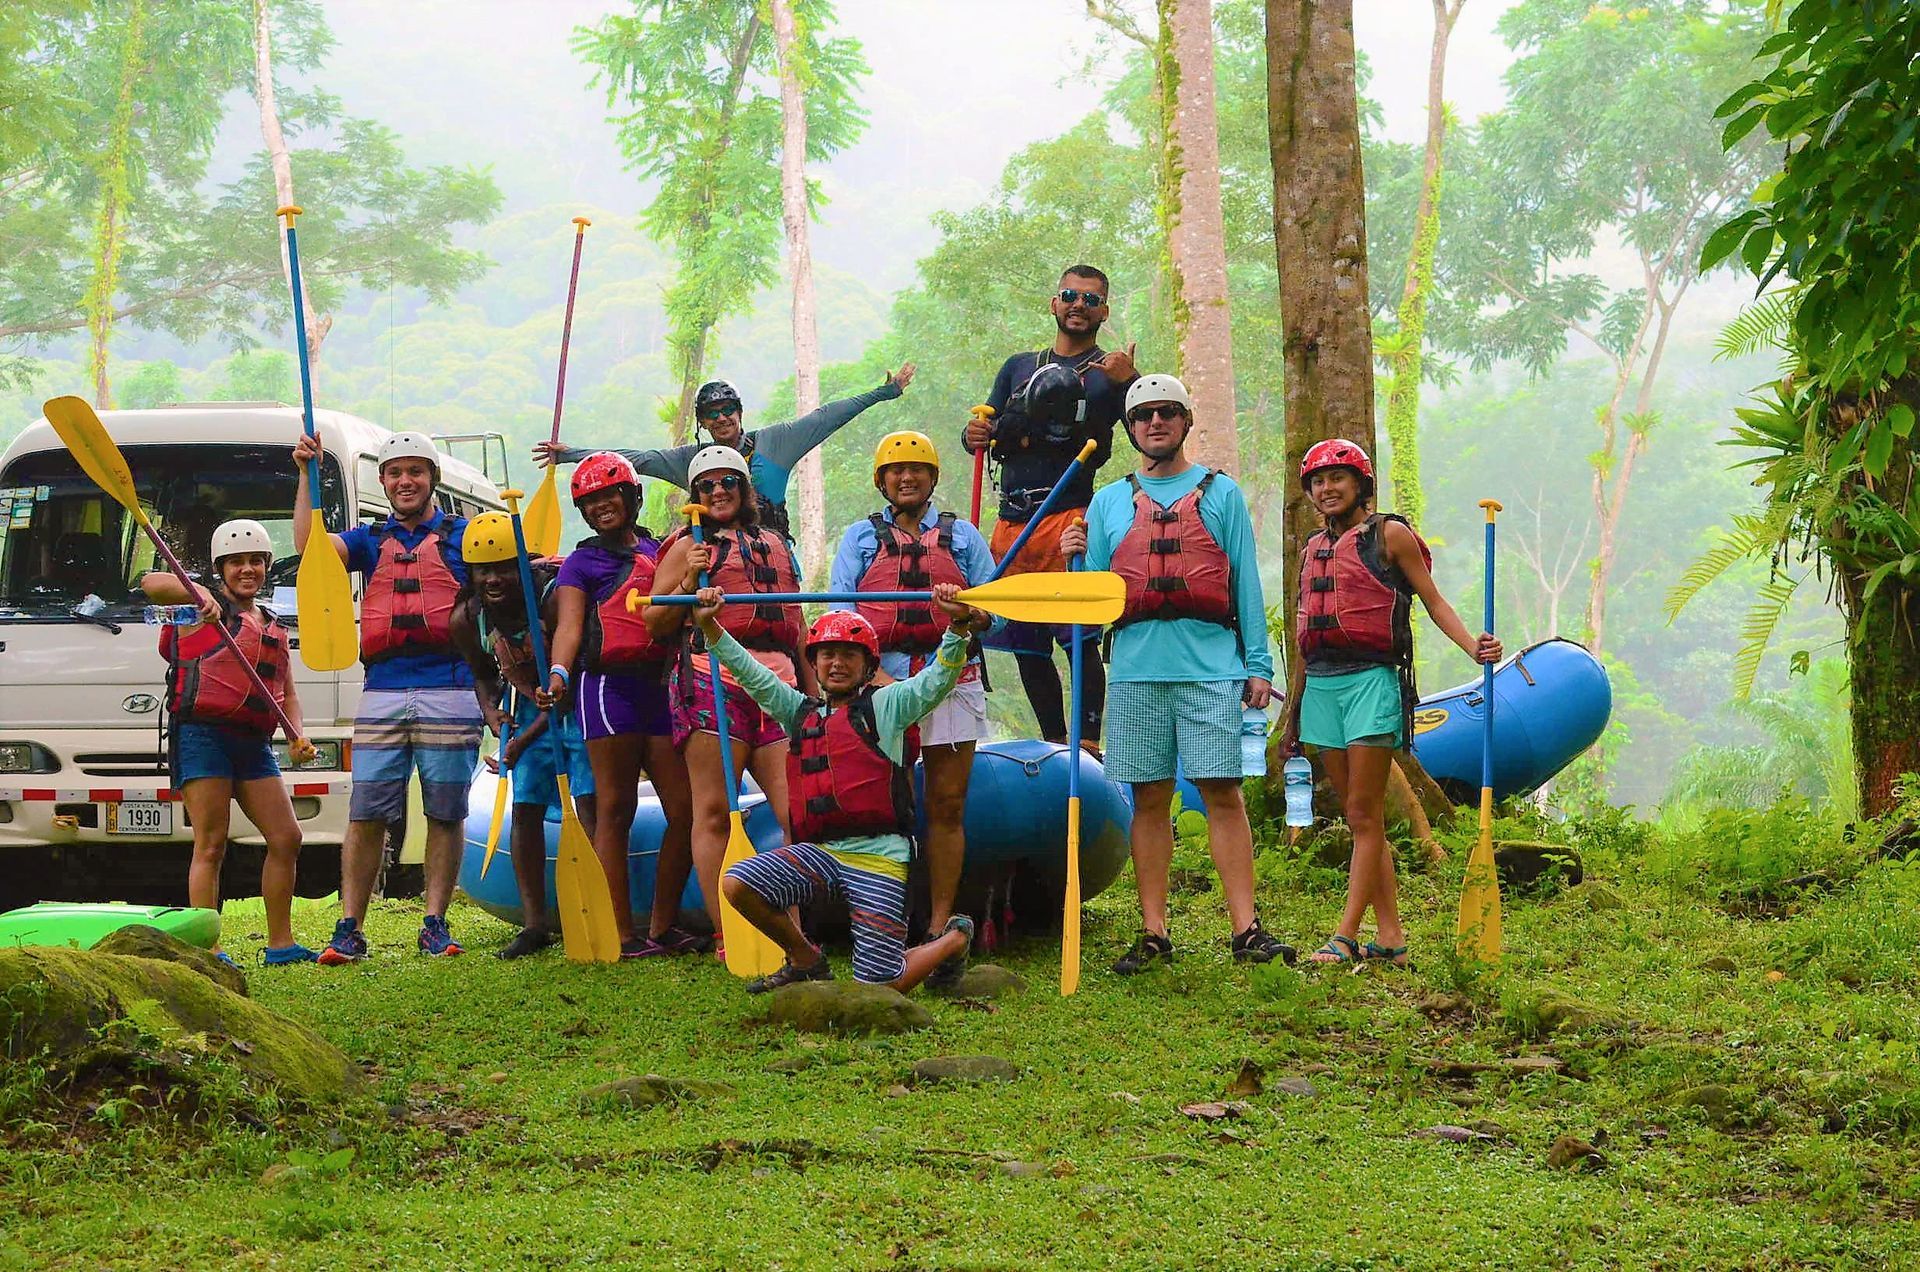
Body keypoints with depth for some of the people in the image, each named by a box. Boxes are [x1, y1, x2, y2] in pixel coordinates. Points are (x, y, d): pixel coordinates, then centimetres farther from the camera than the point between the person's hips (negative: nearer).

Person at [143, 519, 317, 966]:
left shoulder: (274, 628, 21)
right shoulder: (205, 609, 2)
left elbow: (288, 693, 20)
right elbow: (151, 584, -15)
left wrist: (297, 736, 1)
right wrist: (201, 596, -31)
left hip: (253, 743, 7)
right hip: (201, 733, -7)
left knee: (286, 838, 4)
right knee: (211, 845, -9)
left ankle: (280, 943, 12)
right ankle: (207, 950, -10)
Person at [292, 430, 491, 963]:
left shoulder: (463, 536, 12)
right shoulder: (371, 540, 18)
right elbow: (308, 544, 2)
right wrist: (306, 474, -5)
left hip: (449, 693, -2)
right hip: (382, 694, 2)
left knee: (445, 814, 0)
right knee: (366, 814, -3)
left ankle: (435, 925, 7)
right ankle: (349, 929, -2)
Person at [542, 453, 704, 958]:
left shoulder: (660, 552, 21)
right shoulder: (582, 562, 8)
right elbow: (569, 625, -6)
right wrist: (558, 673, -23)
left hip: (660, 686, 5)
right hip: (609, 685, -5)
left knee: (684, 809, 1)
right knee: (616, 810, -5)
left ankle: (664, 926, 10)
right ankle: (623, 933, -4)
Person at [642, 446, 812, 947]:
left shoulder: (776, 546, 26)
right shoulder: (688, 547, 12)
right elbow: (654, 624, 8)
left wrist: (812, 689, 26)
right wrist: (688, 585, -8)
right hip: (711, 677, -4)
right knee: (713, 812, -7)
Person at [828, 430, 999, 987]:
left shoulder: (962, 536, 16)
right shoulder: (860, 537, 14)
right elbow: (840, 612, 5)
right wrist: (875, 672, -11)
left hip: (952, 682, 1)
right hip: (880, 680, -1)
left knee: (947, 805, -3)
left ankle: (940, 930, -1)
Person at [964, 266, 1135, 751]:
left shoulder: (1110, 371, 8)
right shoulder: (1019, 367, 23)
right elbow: (989, 438, 23)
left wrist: (1127, 383, -28)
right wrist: (976, 435, -2)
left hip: (1071, 517, -5)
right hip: (1012, 523, 6)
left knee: (1080, 636, -17)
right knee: (1026, 646, 8)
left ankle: (1089, 742, -17)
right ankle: (1054, 744, 18)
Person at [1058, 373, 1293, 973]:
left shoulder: (1220, 493, 11)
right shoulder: (1109, 503, 17)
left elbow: (1246, 582, 7)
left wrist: (1258, 665, -1)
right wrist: (1078, 558, -5)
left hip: (1211, 666, -2)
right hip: (1137, 669, 2)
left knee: (1222, 792, -7)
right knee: (1149, 798, 3)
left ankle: (1245, 928, -9)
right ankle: (1154, 933, 6)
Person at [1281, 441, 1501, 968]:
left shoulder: (1390, 534, 1)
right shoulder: (1313, 549, 18)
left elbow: (1433, 600, 0)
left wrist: (1473, 645, -17)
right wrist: (1293, 713, 23)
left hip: (1371, 680, -6)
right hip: (1320, 686, 7)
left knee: (1364, 815, -7)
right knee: (1362, 820, 6)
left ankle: (1345, 937, -10)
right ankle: (1390, 939, 7)